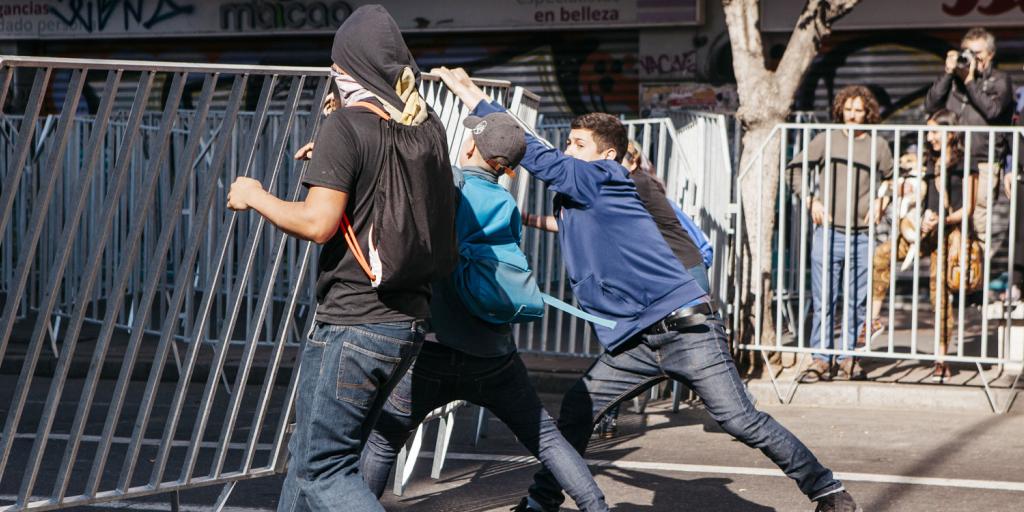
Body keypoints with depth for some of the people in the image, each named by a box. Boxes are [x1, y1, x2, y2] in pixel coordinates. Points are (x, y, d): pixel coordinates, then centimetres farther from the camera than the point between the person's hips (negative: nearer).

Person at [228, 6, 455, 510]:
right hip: (407, 324, 8)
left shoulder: (345, 126, -14)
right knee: (310, 455, 19)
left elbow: (318, 222, -20)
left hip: (351, 326, -8)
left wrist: (255, 196, -4)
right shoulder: (428, 128, 8)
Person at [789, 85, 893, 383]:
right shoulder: (826, 140, 4)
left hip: (863, 235, 1)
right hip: (828, 232, -1)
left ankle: (849, 356, 14)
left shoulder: (878, 147, 7)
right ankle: (821, 359, 4)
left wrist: (880, 202, 5)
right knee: (823, 300, -1)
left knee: (858, 301, 5)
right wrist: (810, 200, -1)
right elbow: (795, 168, 8)